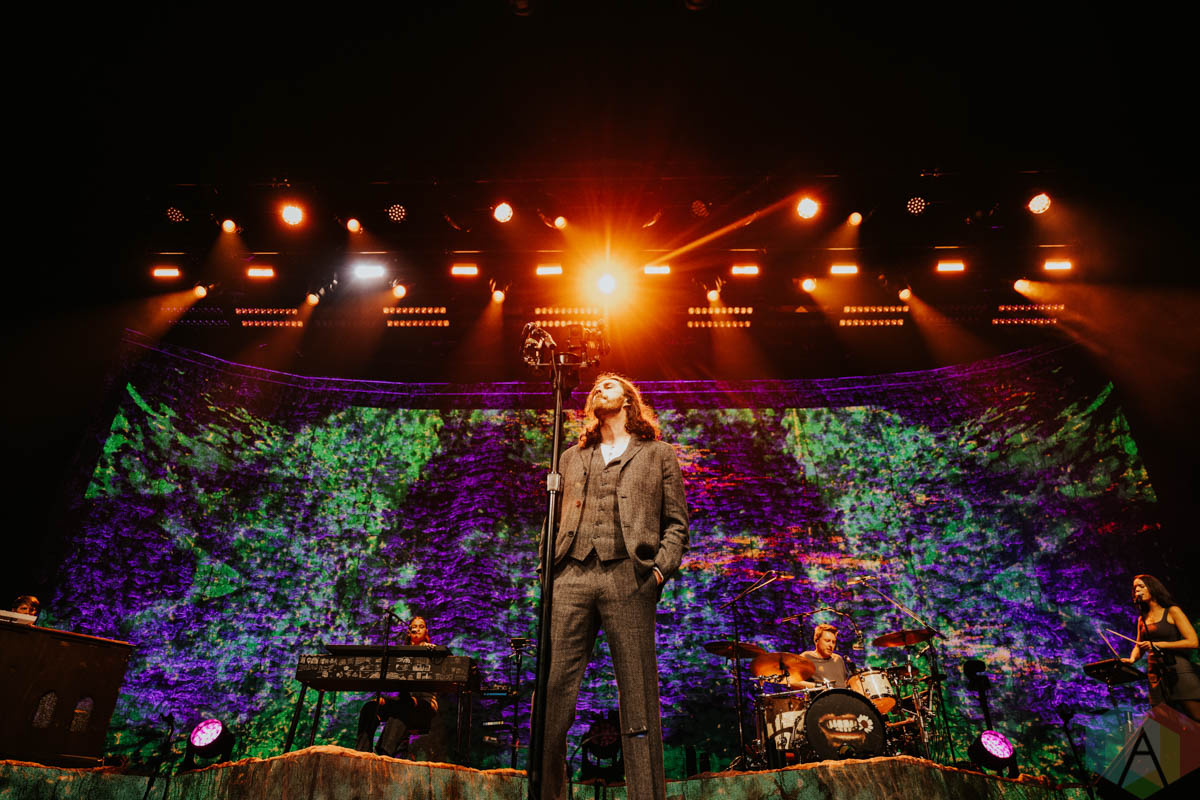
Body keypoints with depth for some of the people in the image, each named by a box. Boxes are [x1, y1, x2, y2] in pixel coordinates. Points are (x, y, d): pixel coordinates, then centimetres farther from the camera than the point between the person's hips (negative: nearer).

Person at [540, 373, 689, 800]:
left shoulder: (658, 454, 16)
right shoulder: (572, 457, 25)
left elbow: (676, 522, 10)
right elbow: (557, 521, 21)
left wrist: (660, 568, -5)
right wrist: (549, 569, 6)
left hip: (628, 577, -2)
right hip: (572, 577, 3)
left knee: (638, 698, -2)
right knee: (552, 691, -2)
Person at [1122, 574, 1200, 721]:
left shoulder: (1172, 611, 0)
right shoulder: (1142, 619, 17)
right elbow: (1139, 646, 21)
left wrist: (1158, 645, -13)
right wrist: (1132, 659, 0)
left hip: (1178, 669, -5)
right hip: (1156, 675, 5)